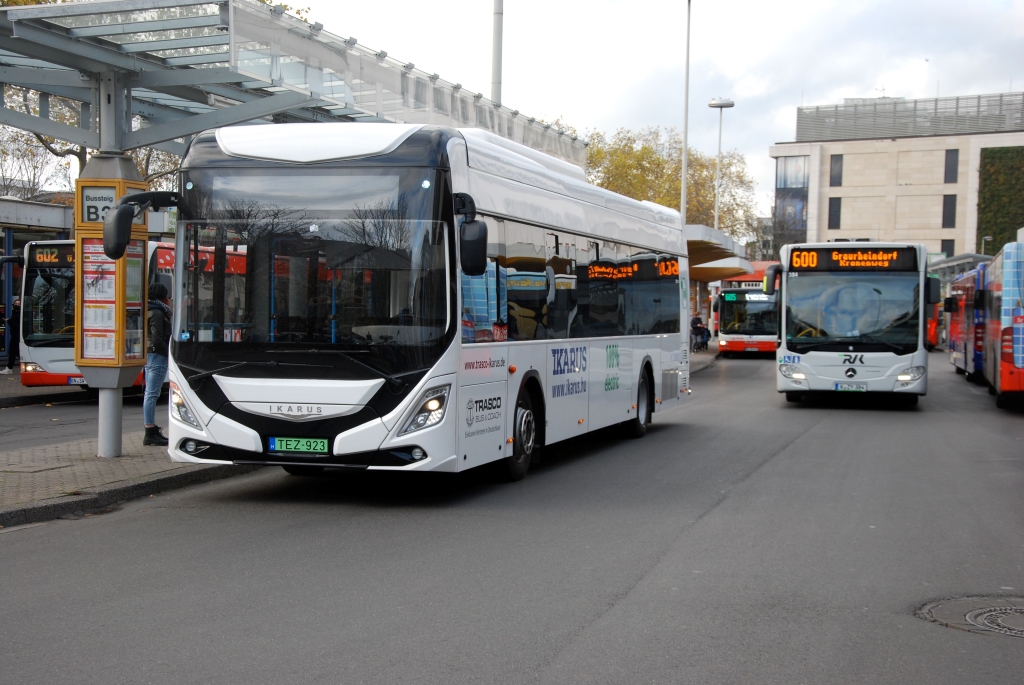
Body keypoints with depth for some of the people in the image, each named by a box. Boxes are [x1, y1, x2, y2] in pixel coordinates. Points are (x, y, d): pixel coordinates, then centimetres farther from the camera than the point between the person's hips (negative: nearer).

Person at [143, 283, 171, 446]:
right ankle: (150, 434, -10)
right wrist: (169, 351, -9)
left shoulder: (150, 312, 17)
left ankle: (152, 430, 20)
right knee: (152, 394, -10)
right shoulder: (157, 313, -13)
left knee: (150, 394, 13)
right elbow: (157, 340, -19)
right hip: (157, 356, -11)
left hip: (149, 356, 11)